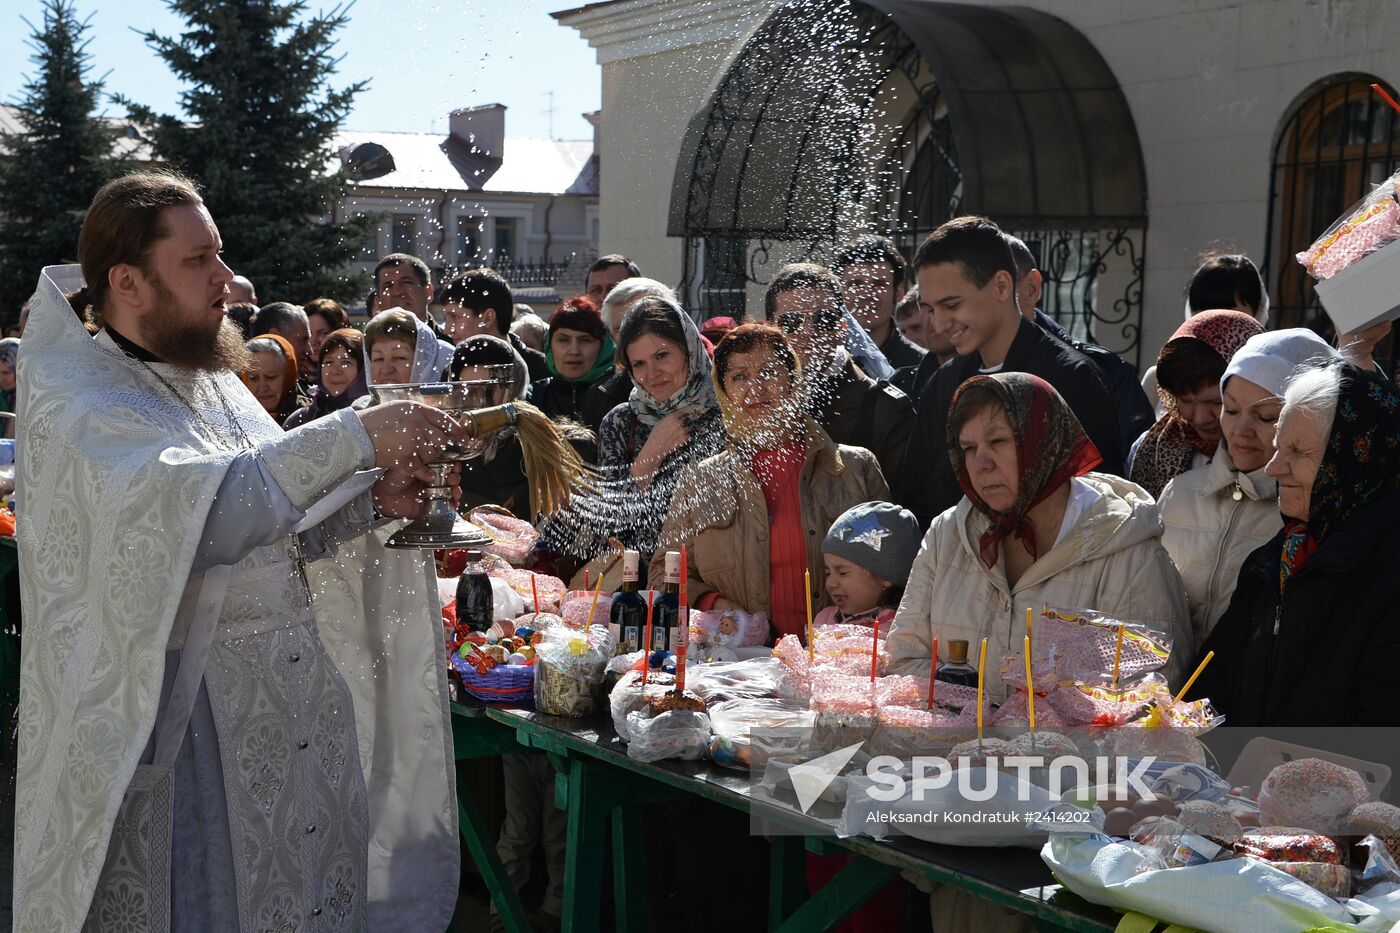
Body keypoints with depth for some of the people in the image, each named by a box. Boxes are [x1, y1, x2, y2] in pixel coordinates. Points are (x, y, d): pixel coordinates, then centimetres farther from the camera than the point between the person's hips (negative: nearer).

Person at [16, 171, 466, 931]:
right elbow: (192, 509, -30)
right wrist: (356, 438, -31)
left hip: (301, 693, 7)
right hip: (185, 713, -7)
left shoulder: (211, 378, 12)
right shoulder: (76, 399, -13)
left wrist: (372, 502, -3)